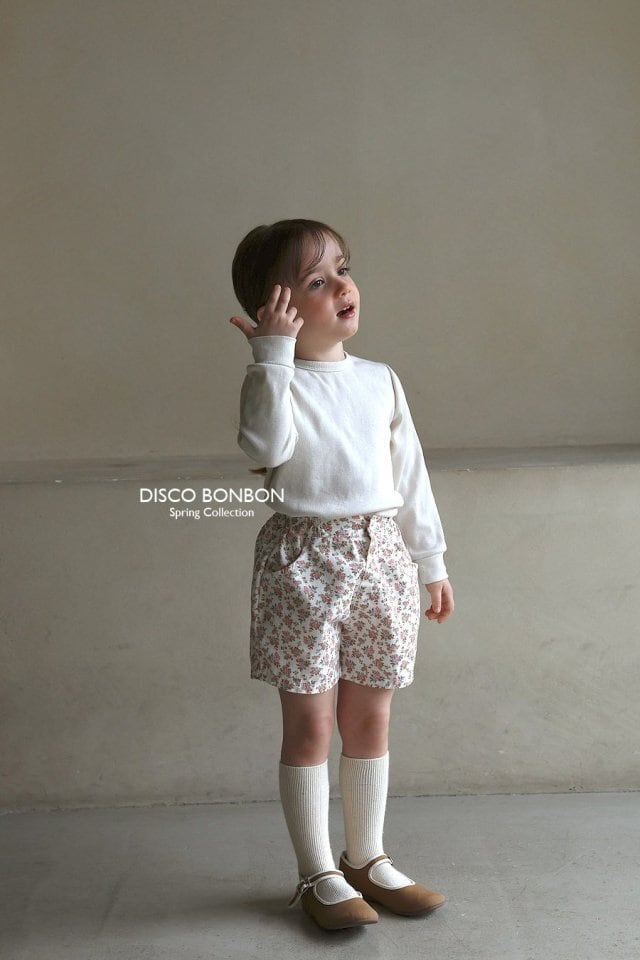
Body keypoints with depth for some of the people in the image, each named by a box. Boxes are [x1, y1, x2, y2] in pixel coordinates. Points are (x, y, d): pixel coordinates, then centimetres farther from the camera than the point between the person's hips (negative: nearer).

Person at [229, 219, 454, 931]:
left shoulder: (380, 381, 8)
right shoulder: (276, 380, -6)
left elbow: (410, 477, 13)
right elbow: (267, 445, -28)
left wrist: (431, 562, 14)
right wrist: (275, 353, -25)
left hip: (382, 558, 5)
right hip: (304, 563, -4)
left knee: (369, 720, 13)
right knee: (310, 722, 4)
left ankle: (367, 858, 29)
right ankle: (317, 873, 18)